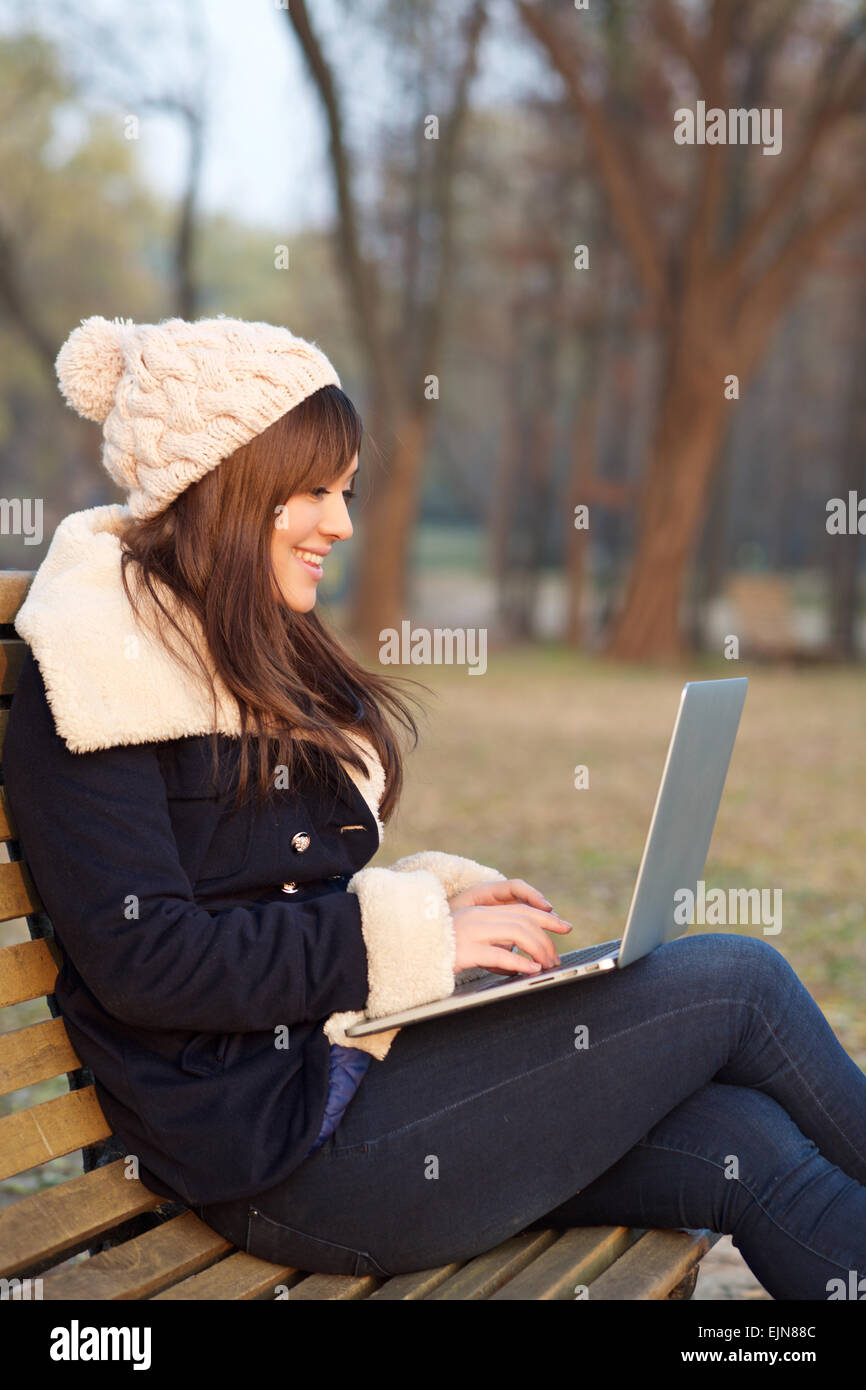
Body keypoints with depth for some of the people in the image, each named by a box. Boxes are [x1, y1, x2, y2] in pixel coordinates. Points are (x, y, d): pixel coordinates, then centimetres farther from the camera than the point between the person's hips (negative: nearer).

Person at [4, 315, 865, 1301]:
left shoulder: (257, 659, 17)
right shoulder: (97, 670, -11)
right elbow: (141, 957, -19)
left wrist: (440, 896, 2)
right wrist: (409, 936, -16)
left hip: (352, 1055, 8)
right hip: (292, 1152, -8)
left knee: (752, 1148, -8)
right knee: (737, 981, -8)